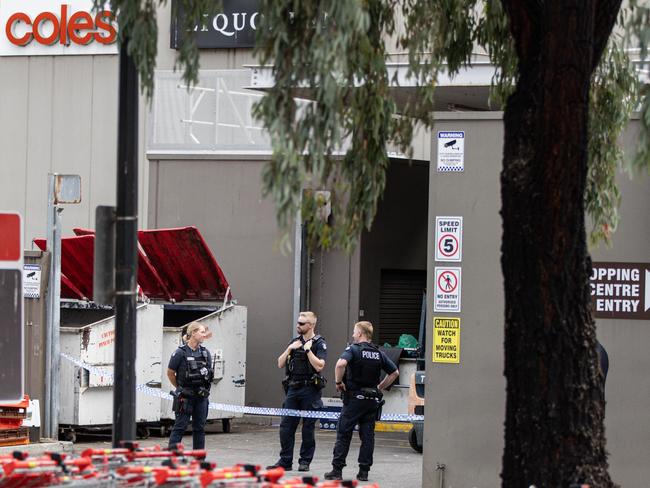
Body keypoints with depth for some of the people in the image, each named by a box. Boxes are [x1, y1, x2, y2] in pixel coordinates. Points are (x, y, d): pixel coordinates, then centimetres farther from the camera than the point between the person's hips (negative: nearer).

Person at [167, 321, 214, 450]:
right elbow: (170, 373, 0)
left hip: (201, 396, 5)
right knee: (180, 426, -5)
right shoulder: (180, 353, -10)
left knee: (200, 427, 8)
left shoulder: (205, 353, 6)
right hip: (185, 396, -5)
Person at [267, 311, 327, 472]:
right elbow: (280, 364, 11)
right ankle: (285, 461, 7)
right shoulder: (294, 341, 14)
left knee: (308, 427, 1)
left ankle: (305, 461, 9)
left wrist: (308, 350, -15)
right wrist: (289, 349, -2)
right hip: (293, 388, 6)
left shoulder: (319, 343, -3)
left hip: (310, 390, -6)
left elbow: (319, 366, -17)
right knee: (286, 426, 2)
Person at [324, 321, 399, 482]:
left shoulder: (353, 349, -7)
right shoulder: (379, 353, 9)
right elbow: (394, 373, 12)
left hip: (354, 398, -4)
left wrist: (338, 381, -12)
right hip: (372, 400, 5)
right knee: (367, 435, 7)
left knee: (343, 434, 1)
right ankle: (364, 471, 6)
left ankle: (337, 470, -1)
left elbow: (341, 364, -26)